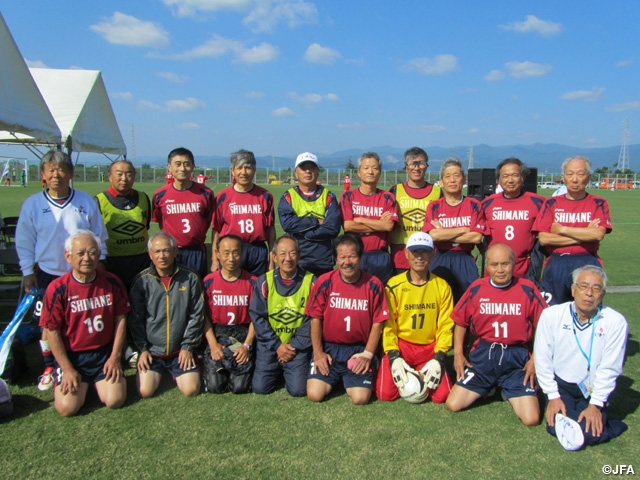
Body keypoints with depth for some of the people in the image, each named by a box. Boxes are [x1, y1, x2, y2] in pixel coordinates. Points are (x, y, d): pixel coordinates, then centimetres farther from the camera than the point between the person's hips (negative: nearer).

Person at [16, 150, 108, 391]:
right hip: (47, 274, 0)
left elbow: (99, 238, 4)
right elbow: (24, 242, 3)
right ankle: (49, 369, 24)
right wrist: (28, 272, 1)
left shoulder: (86, 202, -1)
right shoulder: (32, 204, -1)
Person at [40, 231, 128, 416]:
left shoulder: (111, 282, -5)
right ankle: (82, 382, 18)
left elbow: (120, 319, 2)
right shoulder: (57, 289, -12)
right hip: (71, 355, -1)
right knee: (67, 407, -14)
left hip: (104, 352, 1)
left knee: (115, 400, -12)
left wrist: (115, 357, -3)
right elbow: (52, 331, -8)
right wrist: (67, 369, -9)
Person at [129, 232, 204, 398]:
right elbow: (135, 319, 0)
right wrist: (143, 349, -4)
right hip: (151, 350, 0)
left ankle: (177, 370, 22)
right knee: (145, 391, -13)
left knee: (191, 389, -12)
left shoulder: (190, 278, -3)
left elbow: (196, 315, -1)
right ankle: (158, 371, 21)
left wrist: (187, 346, -4)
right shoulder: (141, 281, -4)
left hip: (180, 351, 0)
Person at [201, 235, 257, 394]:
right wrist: (213, 344, -10)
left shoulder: (252, 282, -2)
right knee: (215, 386, -14)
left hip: (243, 334, 0)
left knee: (240, 386, -14)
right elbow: (205, 316, 1)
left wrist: (247, 345, -12)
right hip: (216, 334, 1)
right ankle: (209, 367, 21)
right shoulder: (209, 282, -1)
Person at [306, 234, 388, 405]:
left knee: (360, 398, -17)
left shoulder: (373, 285, -6)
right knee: (314, 394, -14)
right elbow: (315, 319, 0)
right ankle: (335, 377, 20)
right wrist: (318, 352, -4)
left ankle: (350, 378, 20)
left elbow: (377, 322, -1)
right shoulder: (324, 282, -6)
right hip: (329, 347, 1)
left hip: (359, 349, 0)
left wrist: (368, 354, -7)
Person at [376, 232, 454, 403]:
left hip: (429, 349, 1)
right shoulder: (393, 285, -6)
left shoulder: (442, 287, -1)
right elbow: (388, 324, -5)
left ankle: (421, 375, 18)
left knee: (442, 395, -15)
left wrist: (438, 358, -10)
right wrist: (393, 356, -15)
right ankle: (407, 373, 18)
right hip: (400, 346, -1)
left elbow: (445, 326, 0)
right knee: (385, 393, -14)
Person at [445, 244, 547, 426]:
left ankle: (509, 391, 21)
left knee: (531, 419, -12)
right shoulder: (476, 288, -1)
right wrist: (458, 353, 2)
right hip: (483, 355, 2)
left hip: (516, 358, -1)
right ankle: (488, 388, 23)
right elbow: (460, 322, 10)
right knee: (453, 404, -7)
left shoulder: (527, 289, -5)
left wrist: (536, 359, -4)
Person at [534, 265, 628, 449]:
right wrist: (553, 396, -7)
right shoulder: (551, 315, -10)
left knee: (590, 434, -21)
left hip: (593, 390, 0)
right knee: (557, 428, -21)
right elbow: (542, 360, -6)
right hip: (560, 384, 1)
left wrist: (595, 405, -12)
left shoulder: (615, 321, -12)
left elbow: (609, 368, -10)